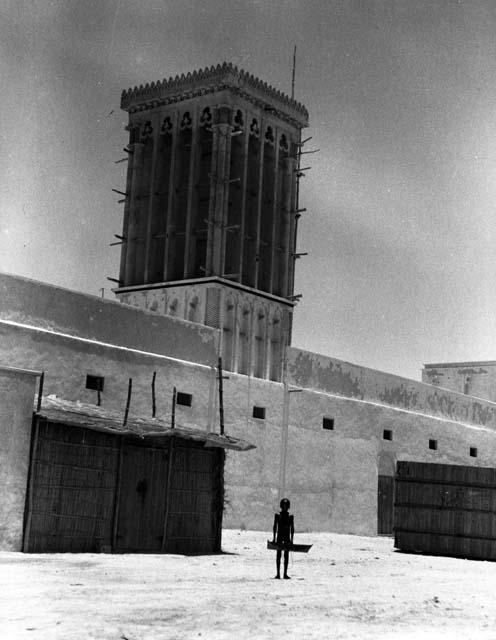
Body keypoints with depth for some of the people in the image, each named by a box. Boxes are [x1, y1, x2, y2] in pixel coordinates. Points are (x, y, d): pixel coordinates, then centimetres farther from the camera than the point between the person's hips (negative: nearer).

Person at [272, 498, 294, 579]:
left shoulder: (290, 516, 3)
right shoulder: (277, 515, 1)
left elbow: (292, 529, 6)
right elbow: (275, 527, 3)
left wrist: (292, 539, 1)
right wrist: (274, 538, -1)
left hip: (287, 538, 1)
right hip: (279, 537, -1)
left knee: (286, 556, 2)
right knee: (278, 555, -1)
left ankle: (285, 574, 6)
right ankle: (278, 573, 2)